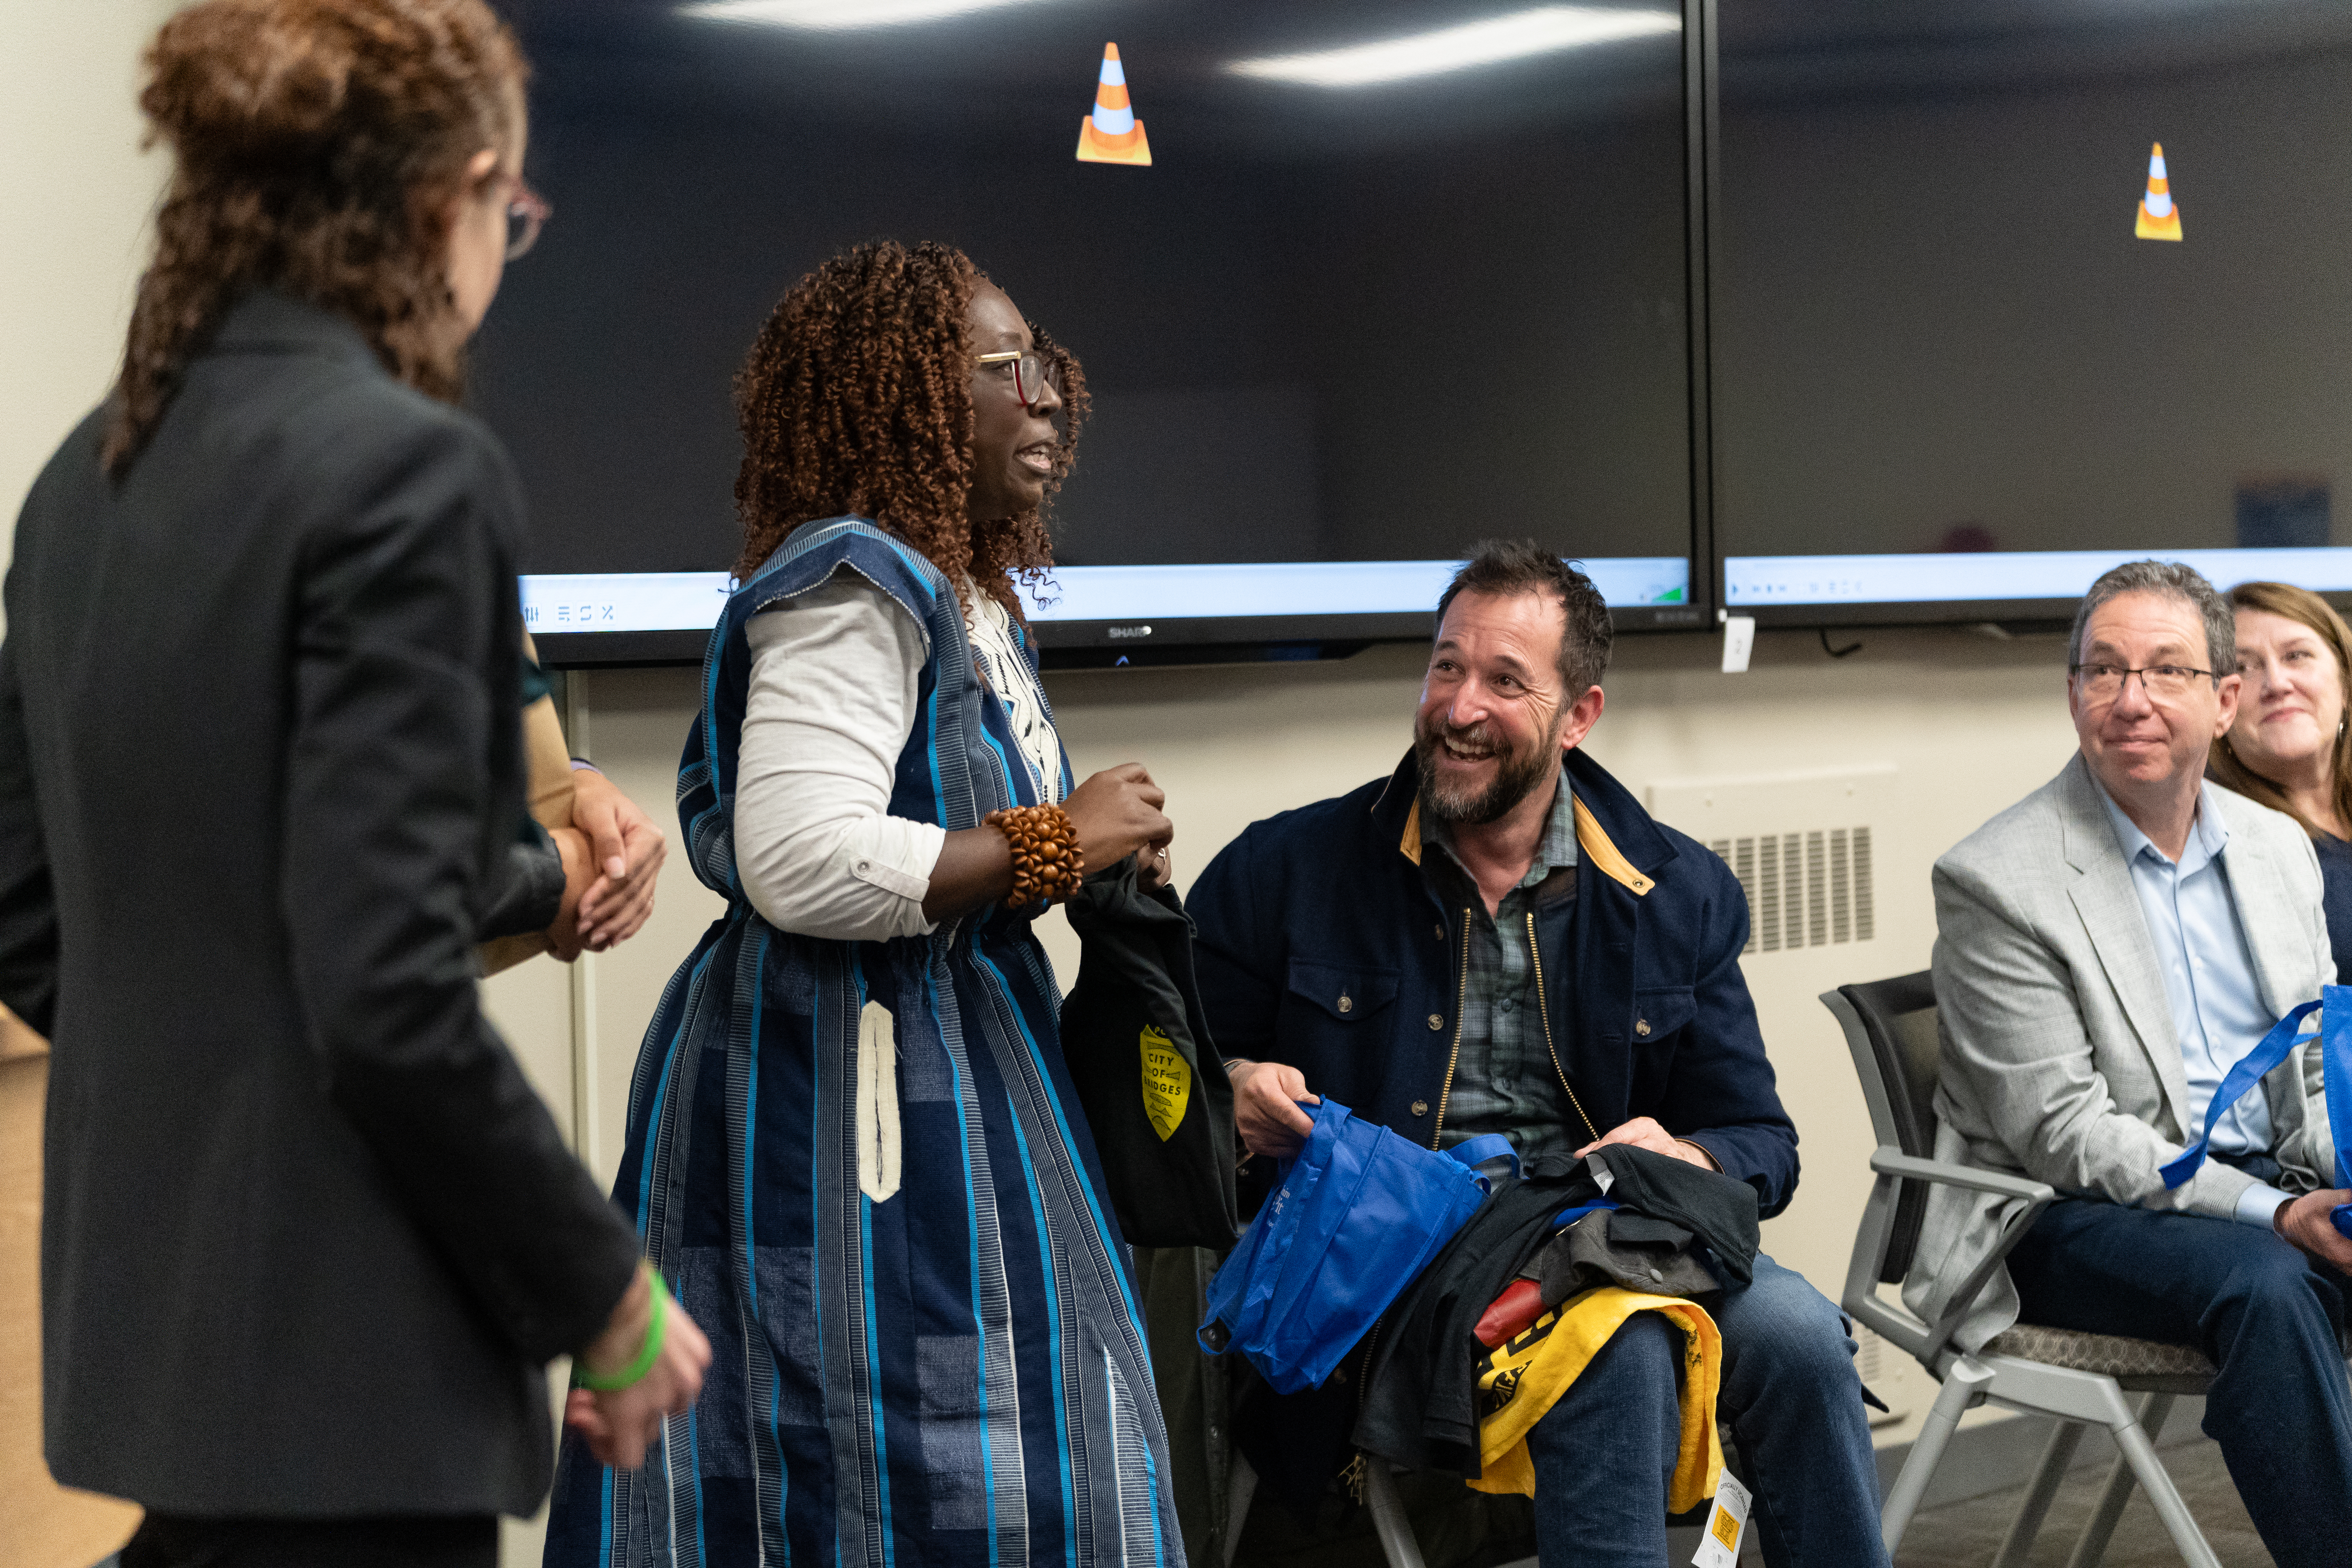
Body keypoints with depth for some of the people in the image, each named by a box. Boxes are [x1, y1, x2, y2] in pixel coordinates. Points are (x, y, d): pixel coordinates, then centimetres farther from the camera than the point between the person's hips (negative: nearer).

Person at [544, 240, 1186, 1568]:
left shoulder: (970, 599, 16)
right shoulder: (849, 590, -14)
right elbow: (800, 867, -26)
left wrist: (1093, 857, 13)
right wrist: (1055, 845, -17)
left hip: (950, 1059, 10)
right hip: (846, 1076, -10)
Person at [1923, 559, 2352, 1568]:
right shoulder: (1996, 880, -10)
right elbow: (2065, 1134, -14)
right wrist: (2268, 1212, -21)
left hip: (2268, 1188, 6)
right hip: (2074, 1219, -6)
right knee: (2262, 1283, -33)